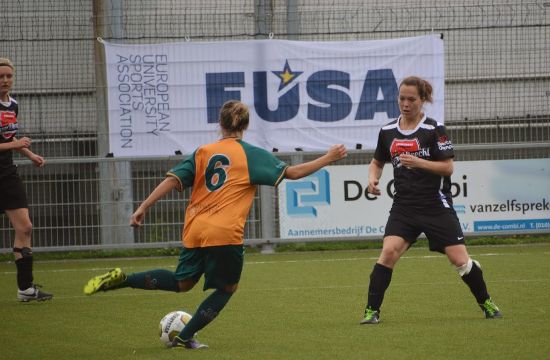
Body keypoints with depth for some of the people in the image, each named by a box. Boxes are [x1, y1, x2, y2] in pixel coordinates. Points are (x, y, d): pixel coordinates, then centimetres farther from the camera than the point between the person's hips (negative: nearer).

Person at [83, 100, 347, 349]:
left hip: (194, 232, 5)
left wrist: (143, 207, 6)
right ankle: (185, 337, 9)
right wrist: (327, 159, 10)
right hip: (225, 235, -5)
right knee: (227, 288, 16)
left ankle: (122, 279, 4)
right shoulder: (251, 155, 2)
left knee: (182, 282, 22)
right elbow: (292, 172, 0)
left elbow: (173, 180, 4)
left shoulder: (203, 153, 11)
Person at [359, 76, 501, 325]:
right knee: (389, 251, -18)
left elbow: (448, 167, -9)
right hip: (404, 207, 3)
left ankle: (486, 303, 20)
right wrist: (373, 178, 0)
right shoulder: (387, 131, 7)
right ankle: (371, 311, -12)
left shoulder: (434, 129, -7)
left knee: (459, 259, -3)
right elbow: (377, 162, 22)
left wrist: (419, 163, -23)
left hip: (436, 206, -3)